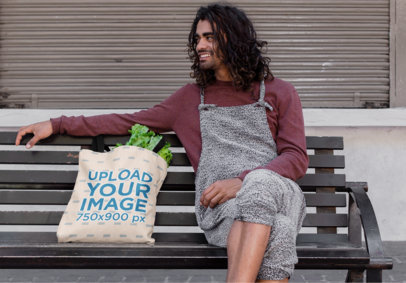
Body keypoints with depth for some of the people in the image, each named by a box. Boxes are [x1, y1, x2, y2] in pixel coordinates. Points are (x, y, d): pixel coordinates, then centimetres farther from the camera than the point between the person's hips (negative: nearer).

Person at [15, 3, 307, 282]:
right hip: (220, 203, 0)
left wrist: (241, 180, -12)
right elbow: (131, 121, 30)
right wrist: (57, 125, 26)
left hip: (276, 190, 0)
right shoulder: (191, 98, 26)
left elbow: (296, 158, 8)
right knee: (276, 231, -40)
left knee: (260, 183, -42)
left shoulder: (279, 92, 19)